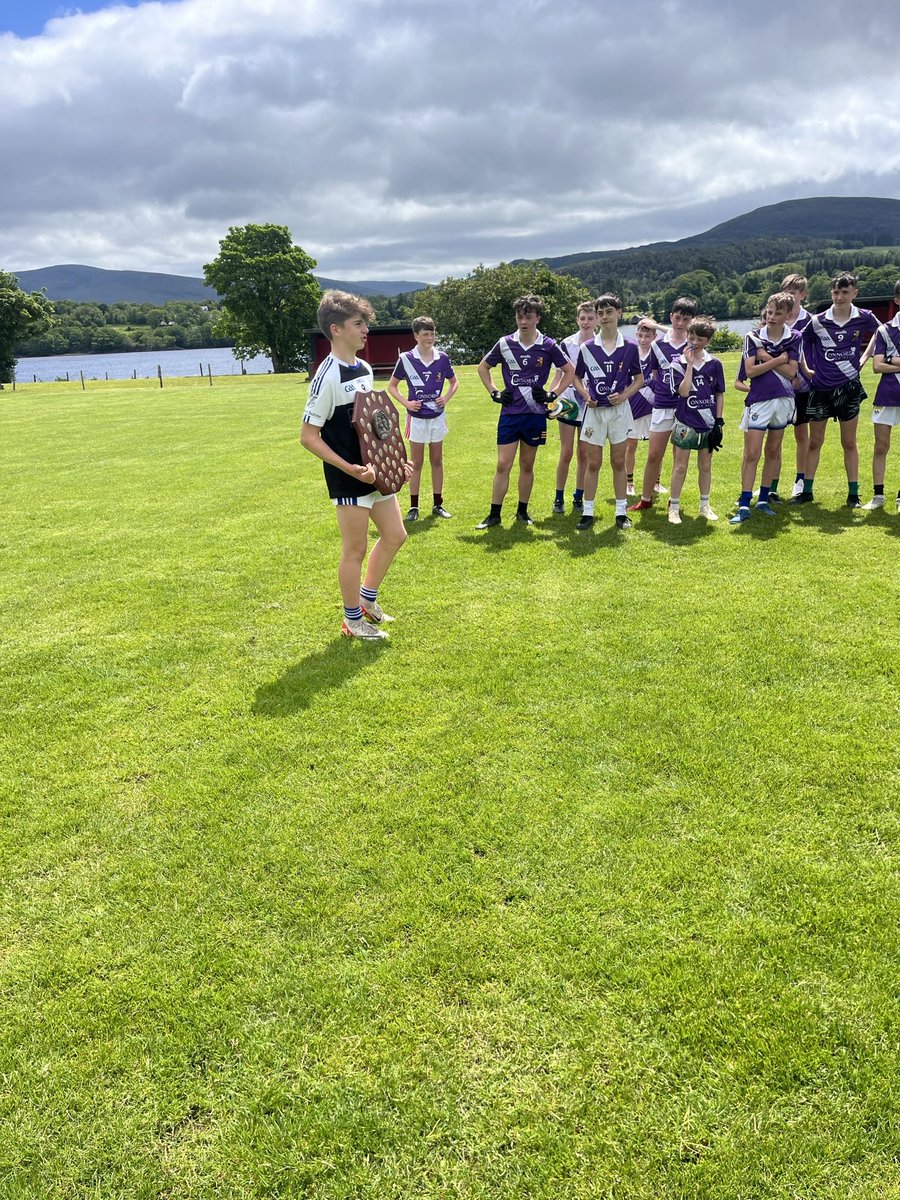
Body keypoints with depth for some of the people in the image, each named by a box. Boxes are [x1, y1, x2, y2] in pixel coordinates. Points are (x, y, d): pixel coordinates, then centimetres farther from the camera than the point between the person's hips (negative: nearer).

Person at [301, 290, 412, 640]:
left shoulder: (365, 369, 9)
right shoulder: (328, 376, -18)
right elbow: (308, 437, -18)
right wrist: (349, 468, -23)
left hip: (377, 470, 9)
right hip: (349, 478, -9)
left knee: (394, 535, 17)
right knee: (355, 550, 3)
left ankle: (367, 599, 34)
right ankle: (353, 619, 21)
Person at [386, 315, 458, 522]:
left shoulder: (442, 358, -2)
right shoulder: (406, 359, -9)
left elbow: (454, 382, 13)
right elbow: (392, 385, 2)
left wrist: (447, 398, -4)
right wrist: (406, 403, -10)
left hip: (437, 416, 3)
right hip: (416, 417, -2)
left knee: (437, 461, 9)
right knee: (416, 463, 2)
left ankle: (438, 505, 17)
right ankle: (413, 507, 10)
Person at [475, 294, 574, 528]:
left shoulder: (548, 346, -2)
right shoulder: (505, 344, 0)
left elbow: (569, 371, 8)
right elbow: (482, 367, 15)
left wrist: (553, 394, -1)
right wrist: (494, 393, 5)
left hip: (536, 414, 0)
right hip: (509, 413, 0)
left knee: (527, 465, 9)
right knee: (503, 465, -2)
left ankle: (522, 511, 21)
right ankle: (494, 514, 5)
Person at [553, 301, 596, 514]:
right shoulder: (566, 344, 0)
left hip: (590, 406, 1)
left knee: (584, 454, 6)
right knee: (566, 453, -1)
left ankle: (579, 497, 16)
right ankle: (559, 497, 9)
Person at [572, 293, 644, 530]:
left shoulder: (629, 347, -1)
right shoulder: (587, 347, 0)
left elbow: (639, 379, 6)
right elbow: (577, 377, 10)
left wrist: (624, 395, -11)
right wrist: (585, 395, -8)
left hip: (619, 410, 0)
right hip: (594, 410, 0)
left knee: (619, 462, 6)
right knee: (593, 463, 3)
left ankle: (621, 512, 14)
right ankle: (588, 512, 10)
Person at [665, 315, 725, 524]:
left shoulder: (714, 364, 1)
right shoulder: (678, 363, -4)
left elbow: (720, 394, 6)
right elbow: (683, 392, -17)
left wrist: (719, 421, 0)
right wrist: (690, 364, -17)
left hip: (708, 423, 2)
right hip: (685, 423, -2)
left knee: (705, 466, 12)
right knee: (680, 466, 0)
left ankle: (705, 506, 23)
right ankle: (674, 507, 9)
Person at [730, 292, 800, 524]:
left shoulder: (794, 338, 3)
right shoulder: (754, 338, -1)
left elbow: (790, 372, -6)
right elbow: (750, 371, -10)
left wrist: (766, 358, -10)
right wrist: (778, 360, -10)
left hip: (783, 400, 3)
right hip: (759, 400, -3)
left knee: (774, 451, 10)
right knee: (752, 454, -7)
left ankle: (764, 498, 20)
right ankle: (744, 505, -5)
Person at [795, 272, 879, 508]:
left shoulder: (864, 318, -3)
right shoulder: (818, 322, -5)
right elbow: (801, 342, 8)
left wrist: (863, 356, 7)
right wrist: (809, 368, 2)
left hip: (848, 387, 0)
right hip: (820, 388, 0)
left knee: (849, 443, 5)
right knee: (814, 442, 8)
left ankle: (853, 494, 11)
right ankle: (807, 491, 16)